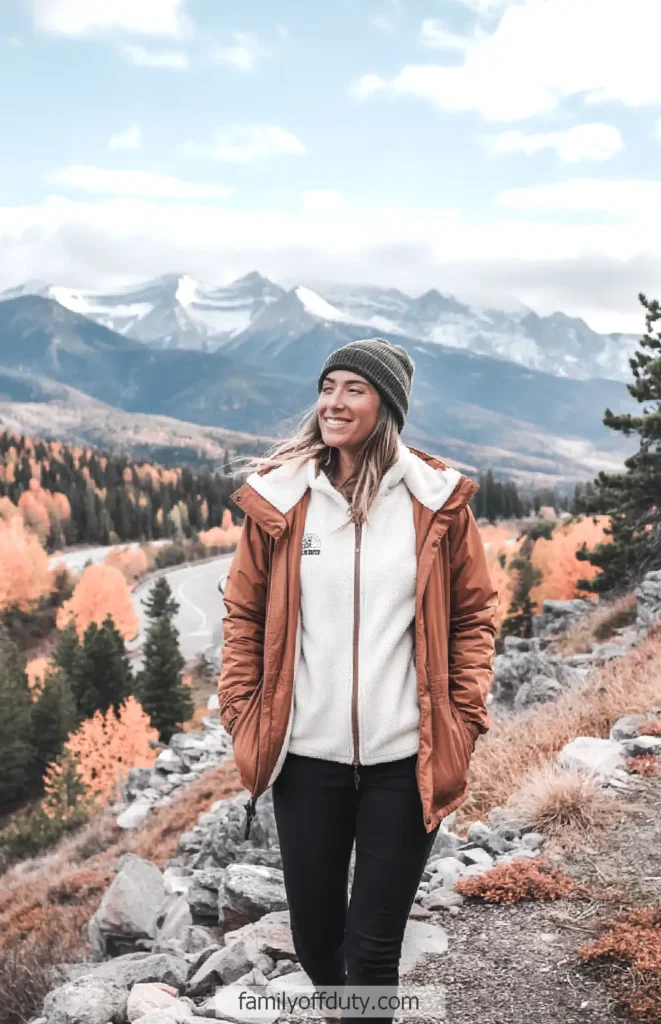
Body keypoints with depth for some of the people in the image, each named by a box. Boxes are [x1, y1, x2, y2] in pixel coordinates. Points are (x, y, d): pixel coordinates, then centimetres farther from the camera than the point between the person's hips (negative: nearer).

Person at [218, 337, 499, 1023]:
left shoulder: (437, 502, -3)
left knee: (373, 947, 5)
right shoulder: (278, 499, -1)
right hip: (306, 757, 2)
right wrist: (243, 720, 1)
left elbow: (474, 616, 4)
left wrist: (463, 721, -2)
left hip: (406, 762, -1)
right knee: (314, 938, 16)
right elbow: (244, 617, 6)